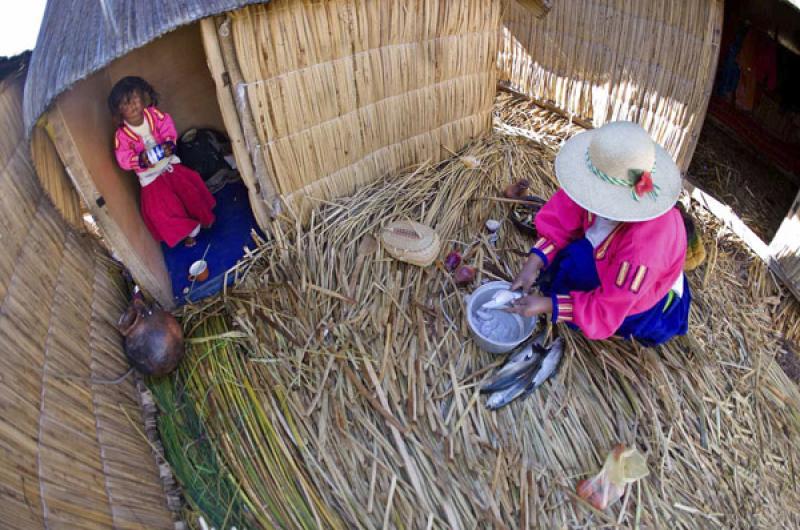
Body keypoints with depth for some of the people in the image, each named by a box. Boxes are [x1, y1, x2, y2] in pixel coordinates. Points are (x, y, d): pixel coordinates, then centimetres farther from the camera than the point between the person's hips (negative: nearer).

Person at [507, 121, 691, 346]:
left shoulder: (644, 245, -43)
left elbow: (607, 311, -32)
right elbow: (560, 219, -18)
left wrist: (547, 305, -33)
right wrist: (533, 264, -27)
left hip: (646, 300, -6)